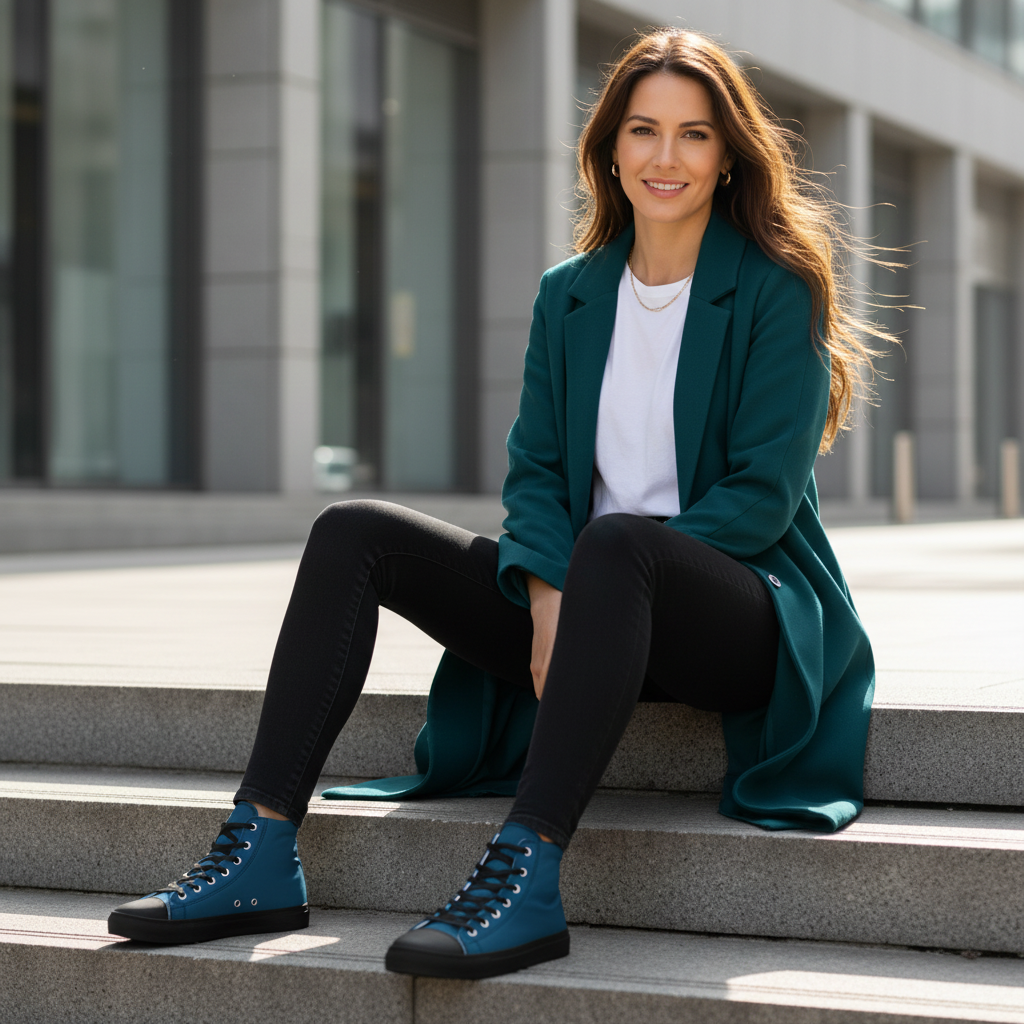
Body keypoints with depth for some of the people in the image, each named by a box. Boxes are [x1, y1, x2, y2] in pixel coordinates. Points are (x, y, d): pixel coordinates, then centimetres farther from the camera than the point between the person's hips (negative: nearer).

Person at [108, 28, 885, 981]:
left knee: (614, 542, -39)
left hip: (748, 608, -5)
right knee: (352, 534, -9)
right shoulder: (570, 294, 13)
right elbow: (536, 470, 7)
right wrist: (548, 600, -13)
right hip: (594, 609, 6)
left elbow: (765, 492, -11)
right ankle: (259, 858, -20)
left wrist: (598, 568, -19)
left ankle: (527, 878, -46)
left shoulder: (778, 292, -3)